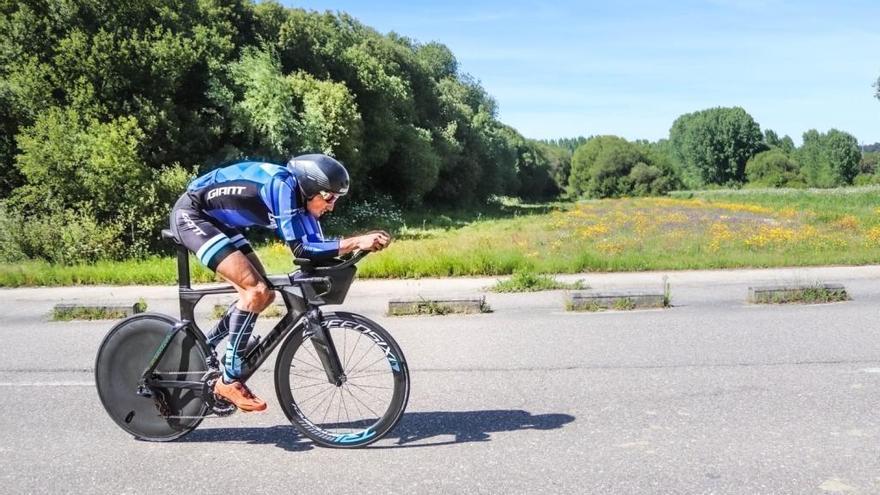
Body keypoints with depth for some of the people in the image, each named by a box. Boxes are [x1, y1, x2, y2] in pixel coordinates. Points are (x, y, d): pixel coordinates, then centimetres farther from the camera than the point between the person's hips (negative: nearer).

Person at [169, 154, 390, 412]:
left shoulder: (300, 195, -1)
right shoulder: (283, 185, -27)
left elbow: (316, 246, -2)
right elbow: (301, 249, -31)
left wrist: (361, 243, -15)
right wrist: (355, 242, -34)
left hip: (217, 221, 10)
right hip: (191, 215, -10)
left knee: (263, 294, 4)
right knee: (257, 291, -19)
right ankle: (229, 380, -9)